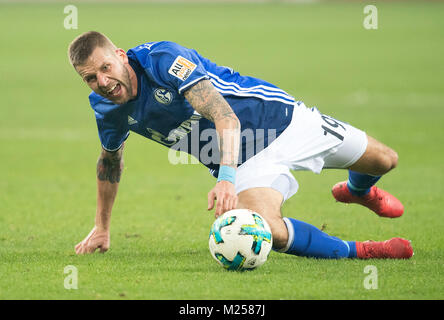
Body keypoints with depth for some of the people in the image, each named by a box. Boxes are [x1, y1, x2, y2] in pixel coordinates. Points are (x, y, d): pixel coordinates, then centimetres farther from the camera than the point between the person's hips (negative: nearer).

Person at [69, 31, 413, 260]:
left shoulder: (161, 57, -27)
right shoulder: (106, 109, -7)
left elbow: (225, 116, -34)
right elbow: (110, 161, 16)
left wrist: (227, 178, -48)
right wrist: (102, 228, 20)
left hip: (279, 117, -3)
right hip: (247, 164, 3)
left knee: (384, 161, 6)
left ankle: (358, 190, 45)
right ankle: (354, 251, -10)